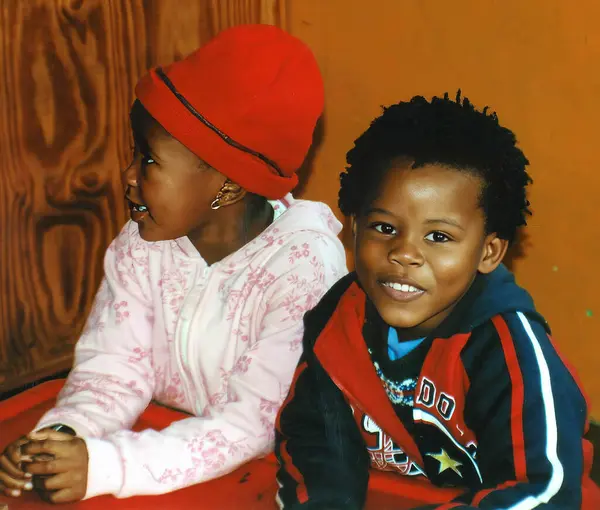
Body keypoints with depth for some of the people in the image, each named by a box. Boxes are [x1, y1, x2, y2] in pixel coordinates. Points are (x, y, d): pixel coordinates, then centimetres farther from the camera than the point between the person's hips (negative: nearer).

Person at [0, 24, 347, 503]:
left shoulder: (303, 263, -20)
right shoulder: (141, 243, -4)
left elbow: (260, 422, -21)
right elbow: (115, 367, -2)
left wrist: (105, 465, -29)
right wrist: (63, 435, -23)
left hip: (262, 476, -4)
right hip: (169, 441, 4)